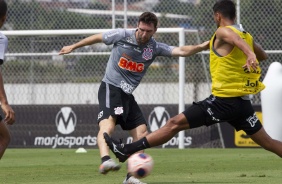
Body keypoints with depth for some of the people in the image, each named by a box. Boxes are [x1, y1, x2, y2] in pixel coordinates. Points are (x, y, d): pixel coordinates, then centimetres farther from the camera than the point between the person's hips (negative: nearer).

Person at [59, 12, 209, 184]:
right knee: (108, 123, -30)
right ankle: (105, 160, -54)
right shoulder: (122, 35, -8)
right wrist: (74, 46, 17)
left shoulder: (155, 47, 1)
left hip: (127, 94, 6)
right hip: (110, 87, -6)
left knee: (142, 133, 2)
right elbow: (97, 37, 7)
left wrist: (201, 47, -27)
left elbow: (181, 51, -10)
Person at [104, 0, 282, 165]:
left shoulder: (223, 32, -8)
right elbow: (264, 56, 30)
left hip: (223, 101, -7)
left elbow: (237, 39, -32)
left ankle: (126, 150, -5)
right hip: (244, 102, 7)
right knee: (267, 142, 12)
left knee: (175, 123, -5)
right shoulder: (247, 35, 12)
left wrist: (250, 55, -51)